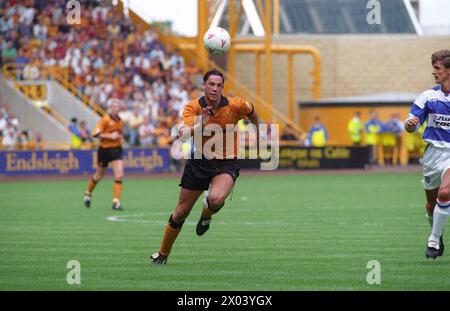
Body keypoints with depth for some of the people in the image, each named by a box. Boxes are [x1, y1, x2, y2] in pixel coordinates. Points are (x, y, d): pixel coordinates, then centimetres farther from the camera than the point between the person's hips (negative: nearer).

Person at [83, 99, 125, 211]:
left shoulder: (121, 121, 8)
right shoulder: (105, 119, -12)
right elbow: (95, 134, -17)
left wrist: (120, 138, 6)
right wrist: (110, 136, -22)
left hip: (116, 150, 4)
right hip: (105, 150, -4)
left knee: (119, 175, -13)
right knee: (99, 176, 12)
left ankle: (116, 202, -11)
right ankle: (88, 193, 40)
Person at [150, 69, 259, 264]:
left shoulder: (235, 106, -11)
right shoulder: (193, 107, -12)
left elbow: (251, 112, 13)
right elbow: (182, 134, -27)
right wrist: (200, 125, -44)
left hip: (226, 165, -1)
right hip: (199, 162, 1)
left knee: (215, 199, -33)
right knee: (181, 212, 6)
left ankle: (206, 215, 5)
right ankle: (162, 254, 25)